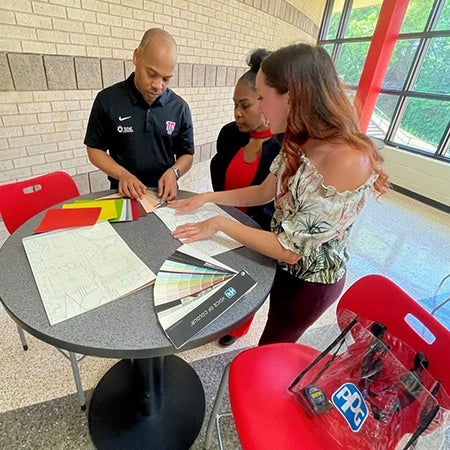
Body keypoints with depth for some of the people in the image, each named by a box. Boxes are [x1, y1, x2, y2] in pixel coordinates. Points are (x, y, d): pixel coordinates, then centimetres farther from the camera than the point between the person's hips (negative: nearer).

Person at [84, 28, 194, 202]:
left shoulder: (179, 107, 1)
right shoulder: (107, 99, -2)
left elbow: (187, 154, 8)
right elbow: (95, 149, 3)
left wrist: (174, 172, -13)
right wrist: (122, 174, -13)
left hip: (165, 194, 1)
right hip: (124, 194, 0)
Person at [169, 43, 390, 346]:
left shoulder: (349, 162, -35)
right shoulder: (300, 142, -9)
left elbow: (290, 248, -32)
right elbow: (266, 192, 2)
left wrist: (220, 223, -23)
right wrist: (207, 197, -4)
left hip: (311, 279, -6)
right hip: (283, 263, 6)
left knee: (269, 350, 22)